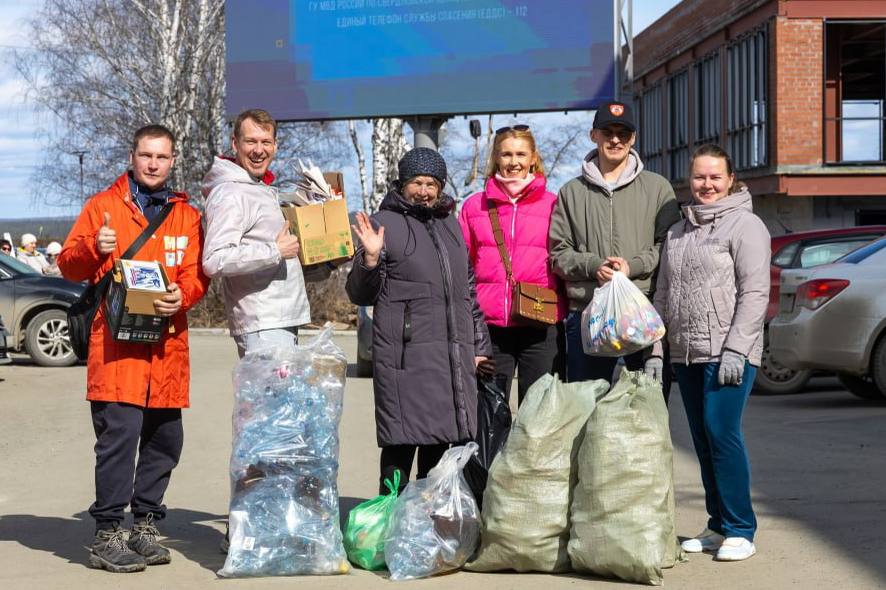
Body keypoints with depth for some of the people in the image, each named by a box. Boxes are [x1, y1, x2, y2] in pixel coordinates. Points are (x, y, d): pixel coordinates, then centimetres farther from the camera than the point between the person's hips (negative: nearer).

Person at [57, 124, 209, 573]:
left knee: (164, 438, 9)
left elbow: (197, 274, 10)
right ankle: (107, 535, -5)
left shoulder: (187, 215, 16)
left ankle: (146, 524, 23)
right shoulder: (103, 205, 6)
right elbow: (69, 265, 3)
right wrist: (94, 250, -18)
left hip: (168, 343, 4)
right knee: (119, 435, -12)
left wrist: (183, 295, -11)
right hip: (117, 341, -4)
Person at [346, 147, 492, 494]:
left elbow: (469, 289, 26)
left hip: (455, 357, 6)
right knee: (401, 444, -8)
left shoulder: (450, 225, 20)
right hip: (406, 356, -6)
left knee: (445, 444, 9)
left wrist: (480, 345, 22)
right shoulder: (385, 224, 0)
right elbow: (360, 295, -1)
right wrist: (370, 259, -19)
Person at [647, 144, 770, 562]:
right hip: (686, 354, 7)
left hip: (729, 353, -6)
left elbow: (754, 293, -10)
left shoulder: (745, 225, -2)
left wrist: (735, 349, -17)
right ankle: (718, 526, 14)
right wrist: (655, 351, 12)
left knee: (722, 433, -13)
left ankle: (740, 530, -5)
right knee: (703, 440, 7)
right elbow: (662, 297, 20)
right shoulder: (677, 233, 19)